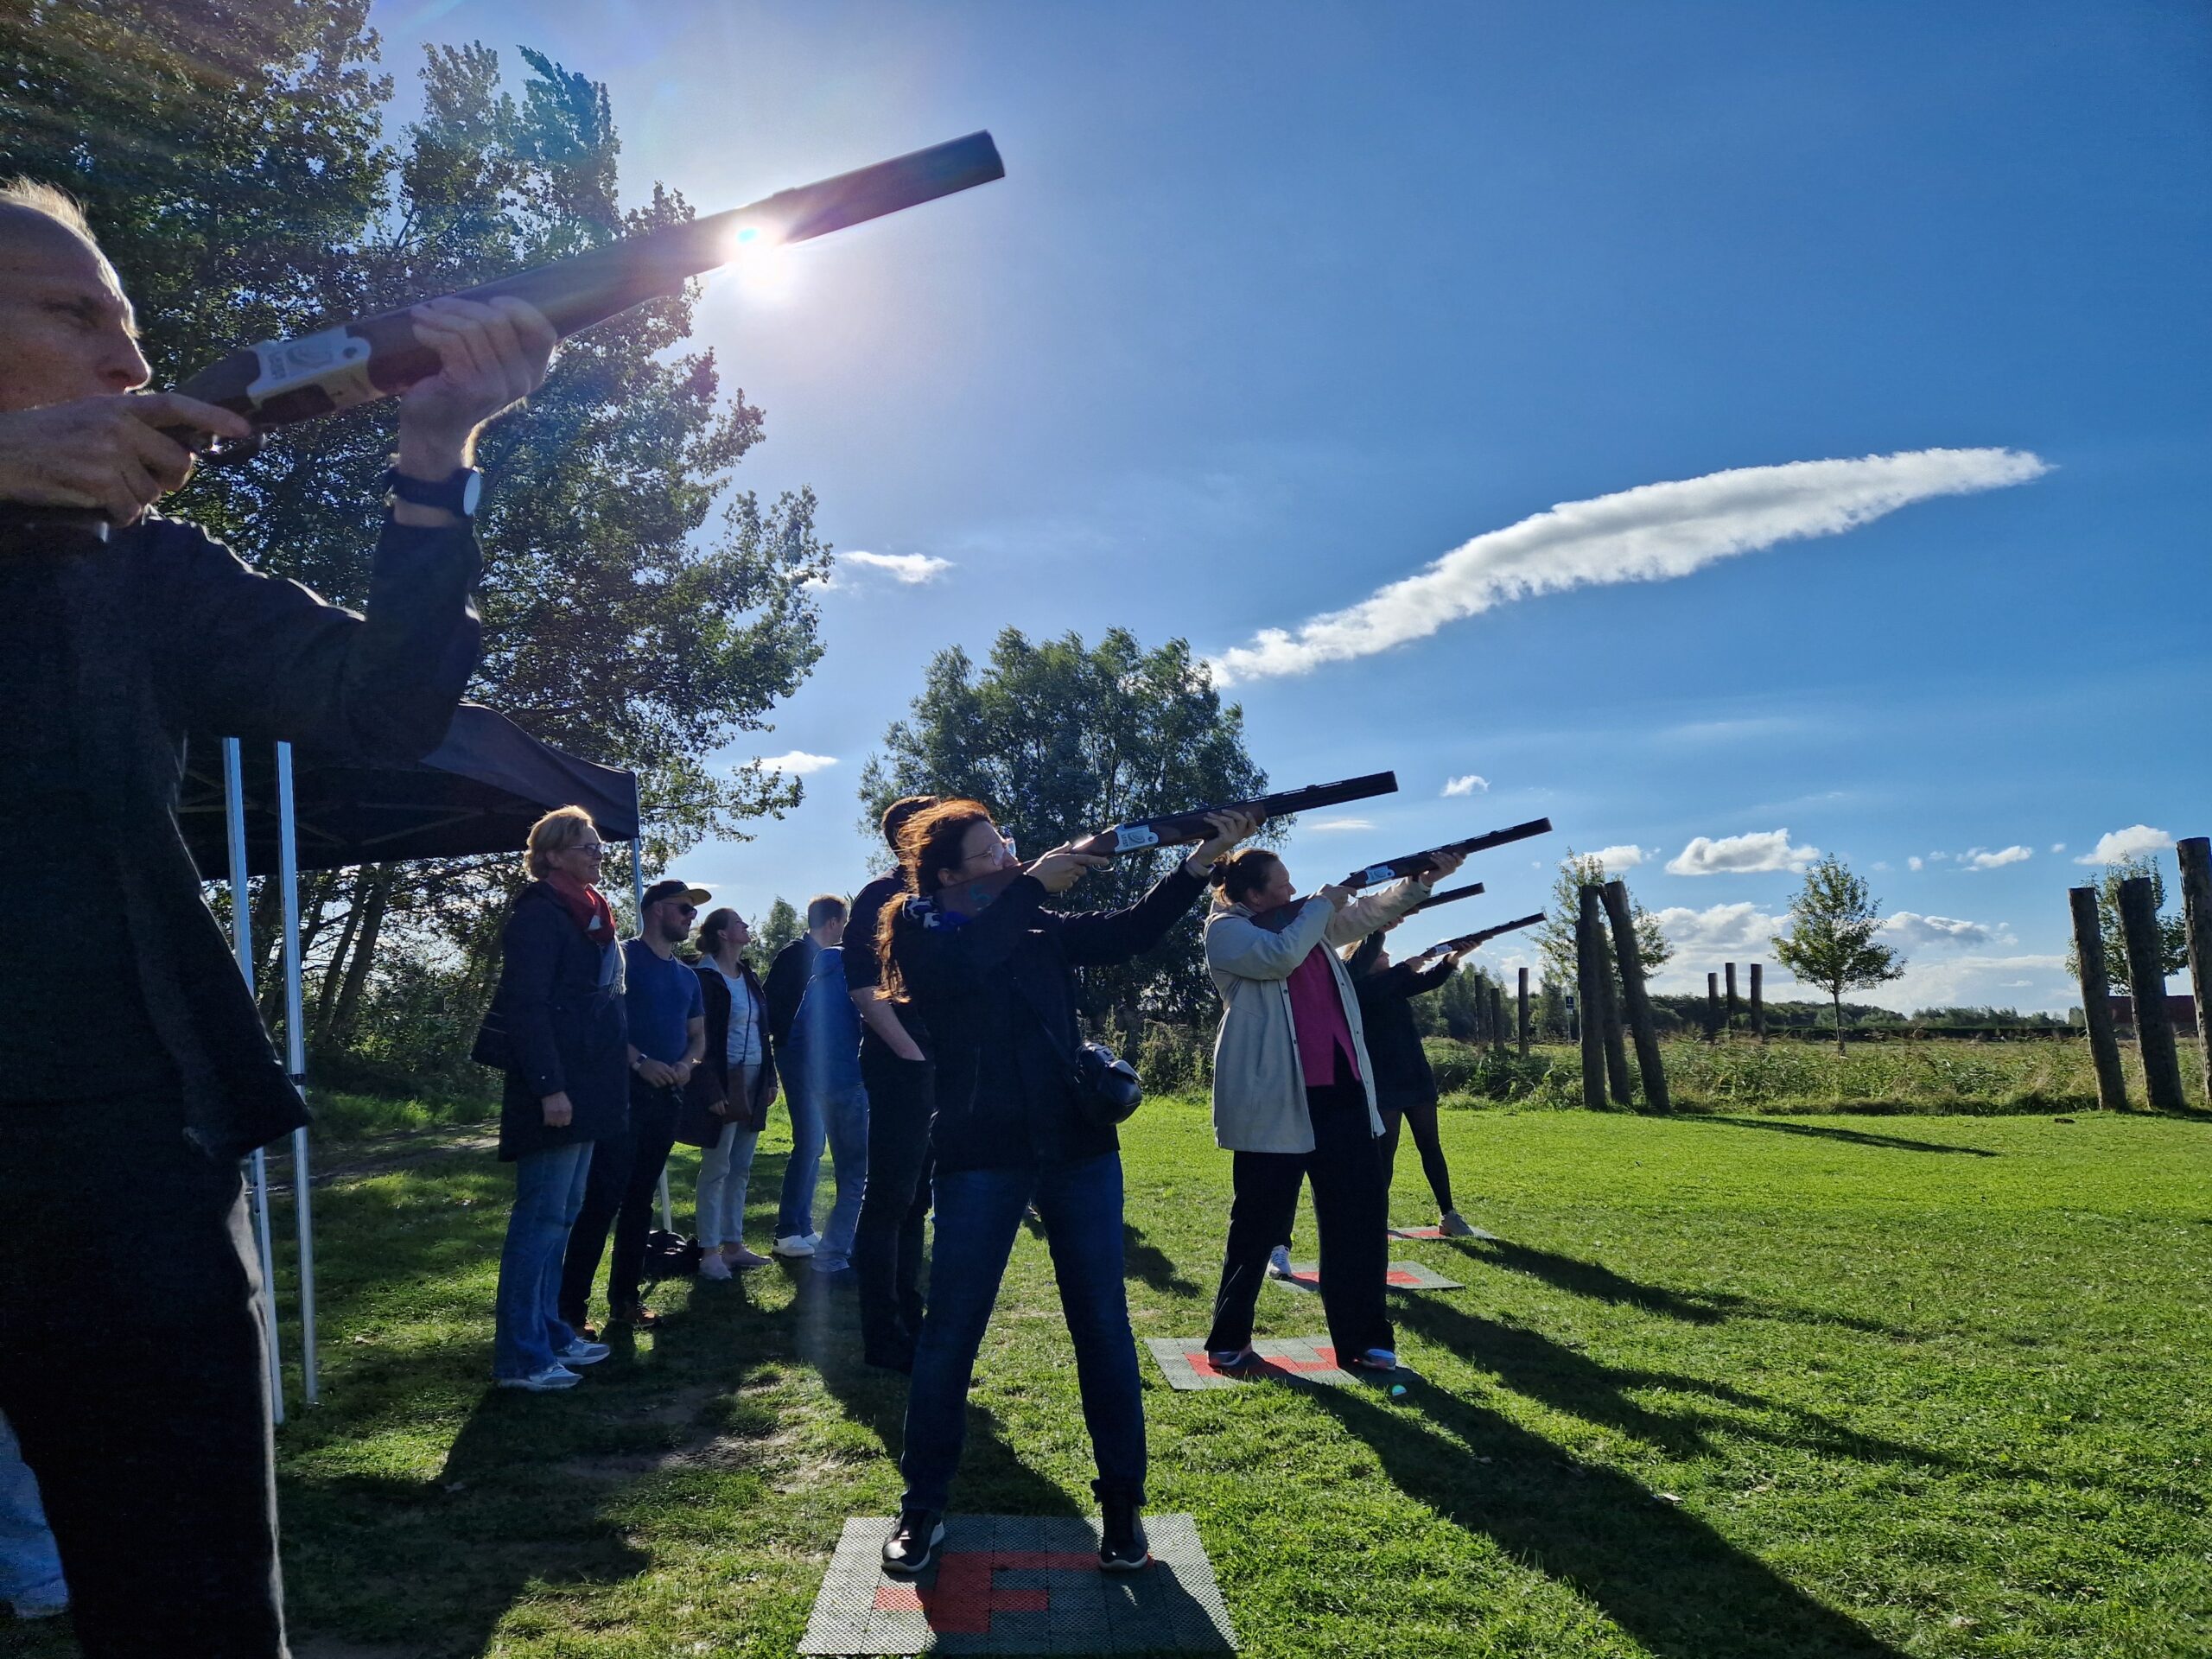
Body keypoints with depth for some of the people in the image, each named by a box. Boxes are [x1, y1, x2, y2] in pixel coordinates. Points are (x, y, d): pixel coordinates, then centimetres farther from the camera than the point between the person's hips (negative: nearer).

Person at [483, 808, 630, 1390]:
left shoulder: (586, 912, 17)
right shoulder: (539, 914, -11)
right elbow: (527, 1006, -18)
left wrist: (624, 1052, 18)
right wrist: (549, 1088, -23)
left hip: (587, 1087, 10)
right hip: (555, 1087, -10)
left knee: (561, 1215, 14)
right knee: (542, 1216, -6)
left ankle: (550, 1333, 23)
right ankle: (519, 1357, 0)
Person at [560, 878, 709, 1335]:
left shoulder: (687, 976, 18)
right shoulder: (622, 957, -4)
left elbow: (697, 1035, 23)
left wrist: (687, 1063, 1)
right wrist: (639, 1062, -20)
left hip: (666, 1096, 7)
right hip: (623, 1091, -7)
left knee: (640, 1200, 12)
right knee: (602, 1199, -12)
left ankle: (624, 1299, 19)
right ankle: (571, 1307, -8)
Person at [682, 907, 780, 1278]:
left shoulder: (747, 976, 14)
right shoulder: (706, 979, -10)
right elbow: (701, 1039, -14)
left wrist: (770, 1078, 11)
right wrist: (712, 1091, -18)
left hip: (753, 1082, 8)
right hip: (724, 1082, -8)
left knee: (741, 1168, 11)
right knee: (716, 1168, -2)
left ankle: (733, 1244, 18)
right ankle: (709, 1253, 4)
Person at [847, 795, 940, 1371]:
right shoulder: (882, 896, -7)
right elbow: (864, 986, -15)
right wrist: (913, 1054, -16)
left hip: (940, 1072, 8)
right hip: (902, 1070, -8)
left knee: (914, 1202, 14)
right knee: (889, 1202, -3)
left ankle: (908, 1321, 23)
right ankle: (884, 1339, 4)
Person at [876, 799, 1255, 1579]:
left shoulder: (1041, 929, 11)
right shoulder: (920, 926, 1)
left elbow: (1132, 931, 1)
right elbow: (961, 962, -21)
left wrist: (1199, 859, -11)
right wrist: (1034, 883, -18)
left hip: (1077, 1143, 3)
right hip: (980, 1154, -3)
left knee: (1103, 1325, 4)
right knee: (949, 1331, 2)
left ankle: (1122, 1505, 16)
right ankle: (923, 1507, 19)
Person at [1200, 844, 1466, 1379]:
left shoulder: (1307, 922, 17)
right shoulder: (1226, 930, -4)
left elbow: (1370, 913, 18)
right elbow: (1280, 956, -21)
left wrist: (1423, 878, 4)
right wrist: (1321, 904, -7)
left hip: (1340, 1094, 7)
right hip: (1273, 1105, -7)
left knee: (1360, 1219, 6)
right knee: (1259, 1225, 4)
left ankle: (1364, 1342, 15)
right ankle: (1229, 1339, 20)